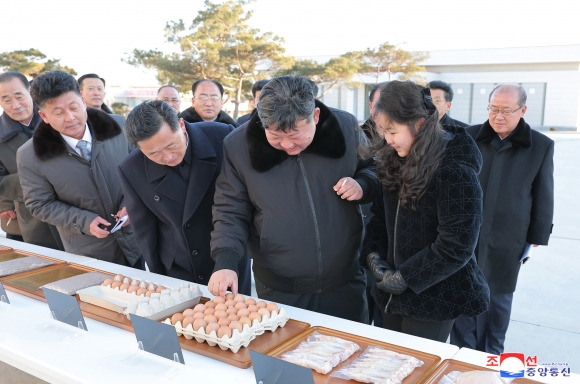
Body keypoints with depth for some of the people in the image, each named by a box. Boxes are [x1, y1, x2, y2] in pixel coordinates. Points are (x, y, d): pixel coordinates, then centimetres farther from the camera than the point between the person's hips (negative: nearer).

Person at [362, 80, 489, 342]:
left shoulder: (456, 172, -22)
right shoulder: (395, 160, -1)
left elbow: (456, 247, -22)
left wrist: (403, 279, -17)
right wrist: (373, 255, -7)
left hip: (435, 295, -6)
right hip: (394, 291, 6)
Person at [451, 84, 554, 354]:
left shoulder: (541, 146, -4)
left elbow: (543, 197, 2)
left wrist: (537, 237, 3)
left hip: (506, 240, 0)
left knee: (497, 299, 13)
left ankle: (490, 358, 32)